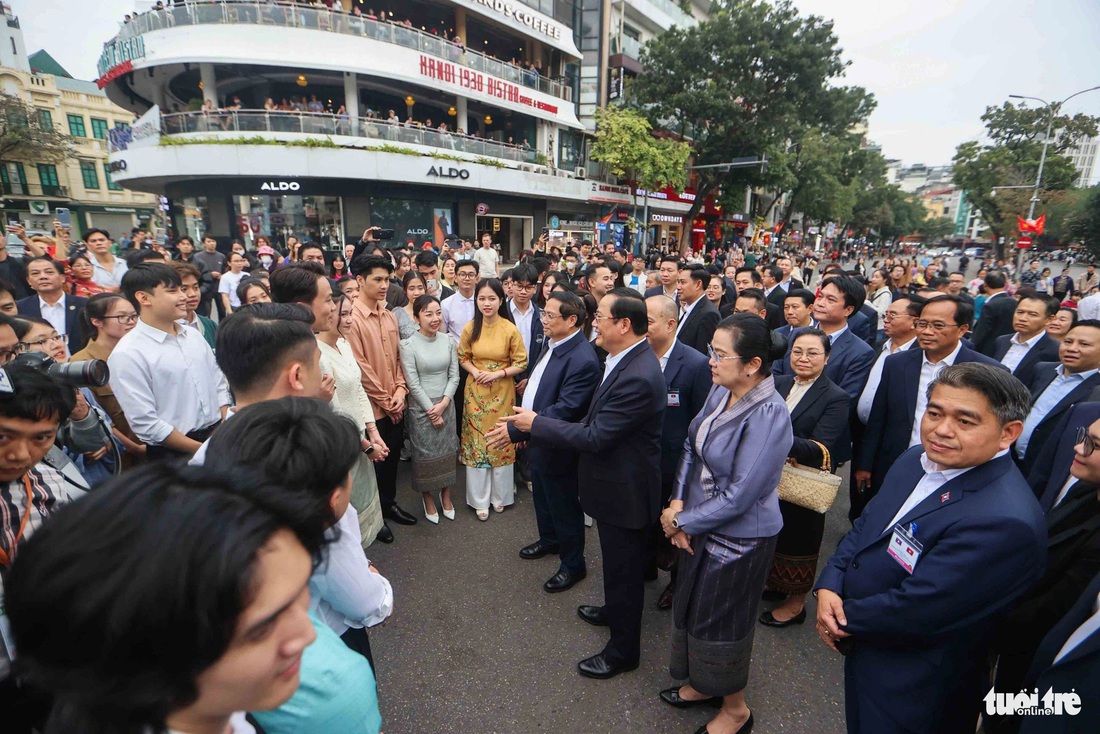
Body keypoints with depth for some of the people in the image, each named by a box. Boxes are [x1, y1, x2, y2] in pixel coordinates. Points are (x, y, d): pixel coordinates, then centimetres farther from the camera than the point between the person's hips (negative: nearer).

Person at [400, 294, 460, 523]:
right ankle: (428, 498, 27)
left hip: (446, 404, 4)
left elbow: (454, 376, 1)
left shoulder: (447, 341, 0)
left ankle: (446, 495, 31)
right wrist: (431, 410, -12)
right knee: (425, 452, 8)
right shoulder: (409, 345, -12)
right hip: (421, 407, -4)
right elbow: (413, 383, -12)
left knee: (448, 450, 12)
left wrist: (443, 404, -10)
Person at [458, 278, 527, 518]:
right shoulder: (470, 328, -4)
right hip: (475, 392, 2)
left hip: (502, 392, -2)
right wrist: (475, 372, -11)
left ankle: (500, 495, 30)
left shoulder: (510, 329, -11)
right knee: (476, 442, 7)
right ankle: (480, 499, 24)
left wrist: (497, 374, -18)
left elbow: (521, 363, -6)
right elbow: (462, 357, 8)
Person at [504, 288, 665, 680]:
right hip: (615, 481, 10)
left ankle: (623, 649, 34)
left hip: (624, 489, -9)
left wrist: (536, 423, -21)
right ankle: (615, 610, 55)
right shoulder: (625, 358, -1)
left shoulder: (637, 377, -32)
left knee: (624, 567, 11)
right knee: (617, 560, 30)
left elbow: (595, 437, -29)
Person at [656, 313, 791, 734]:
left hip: (738, 538, -7)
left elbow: (740, 496, -26)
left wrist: (682, 521, -15)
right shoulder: (720, 391, -7)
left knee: (720, 620, 14)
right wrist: (678, 503, -8)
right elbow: (691, 446, 3)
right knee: (692, 607, 23)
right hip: (700, 525, 7)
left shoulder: (769, 416, -28)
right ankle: (705, 684, 51)